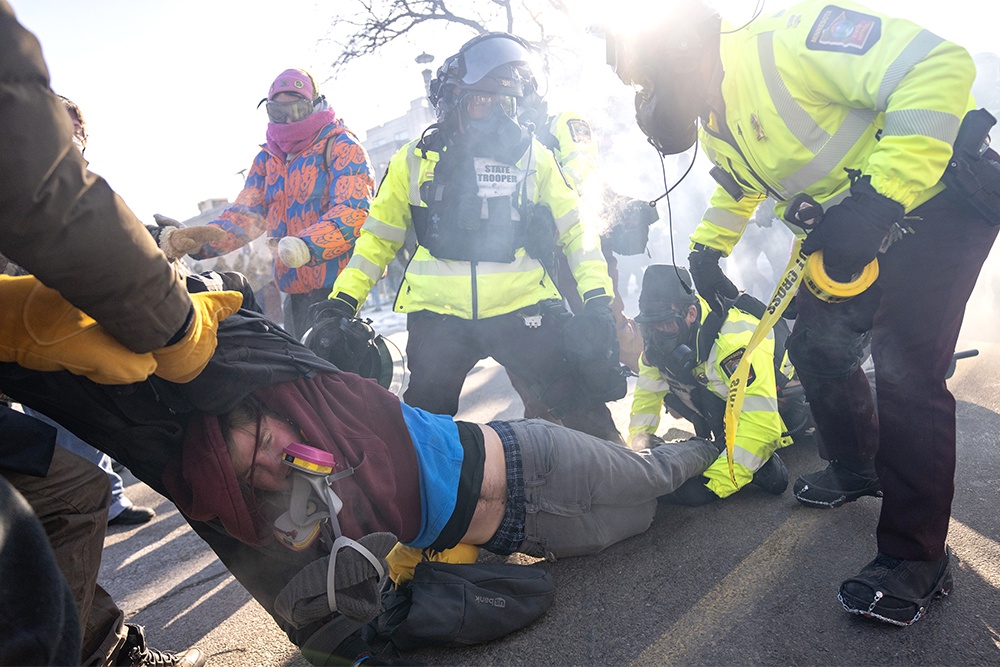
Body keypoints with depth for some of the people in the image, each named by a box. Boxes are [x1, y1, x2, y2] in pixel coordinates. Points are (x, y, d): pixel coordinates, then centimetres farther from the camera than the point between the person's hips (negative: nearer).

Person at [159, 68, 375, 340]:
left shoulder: (341, 147, -6)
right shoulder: (267, 159, 14)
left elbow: (353, 210, -19)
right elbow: (245, 213, 8)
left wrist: (307, 246, -36)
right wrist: (199, 240, -11)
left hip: (338, 284, -6)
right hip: (294, 290, 7)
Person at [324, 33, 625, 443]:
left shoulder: (535, 158, 9)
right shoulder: (415, 159, 7)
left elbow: (575, 229, 11)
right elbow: (379, 235, 14)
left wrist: (598, 298, -1)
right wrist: (343, 299, 5)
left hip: (522, 309, 0)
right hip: (437, 315, 0)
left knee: (583, 406, -4)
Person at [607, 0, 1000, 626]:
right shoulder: (713, 126, 3)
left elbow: (939, 67, -31)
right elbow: (740, 189, 25)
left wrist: (878, 196, -36)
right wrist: (706, 250, 12)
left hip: (938, 203, -9)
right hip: (856, 233, 9)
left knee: (905, 366, -17)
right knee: (817, 346, 10)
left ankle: (917, 556, -5)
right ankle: (858, 469, 34)